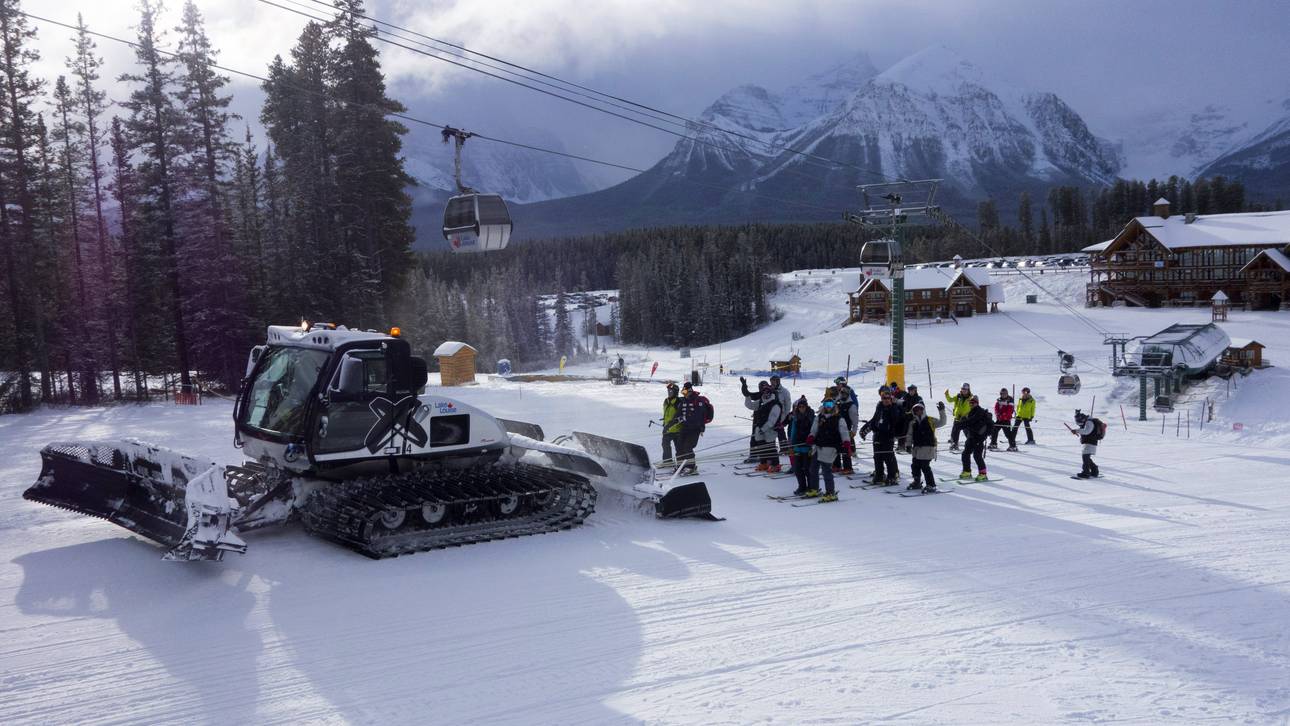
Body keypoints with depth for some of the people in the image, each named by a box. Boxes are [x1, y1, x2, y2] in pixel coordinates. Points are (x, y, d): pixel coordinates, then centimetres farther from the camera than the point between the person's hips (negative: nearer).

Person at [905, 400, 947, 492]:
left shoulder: (930, 421, -1)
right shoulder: (913, 423, 9)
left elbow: (942, 422, -10)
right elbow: (909, 435, 11)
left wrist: (942, 411, -20)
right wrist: (908, 445, 2)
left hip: (928, 448, -5)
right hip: (917, 448, 5)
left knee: (925, 466, -11)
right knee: (915, 466, 12)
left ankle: (931, 485, -3)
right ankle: (917, 482, 33)